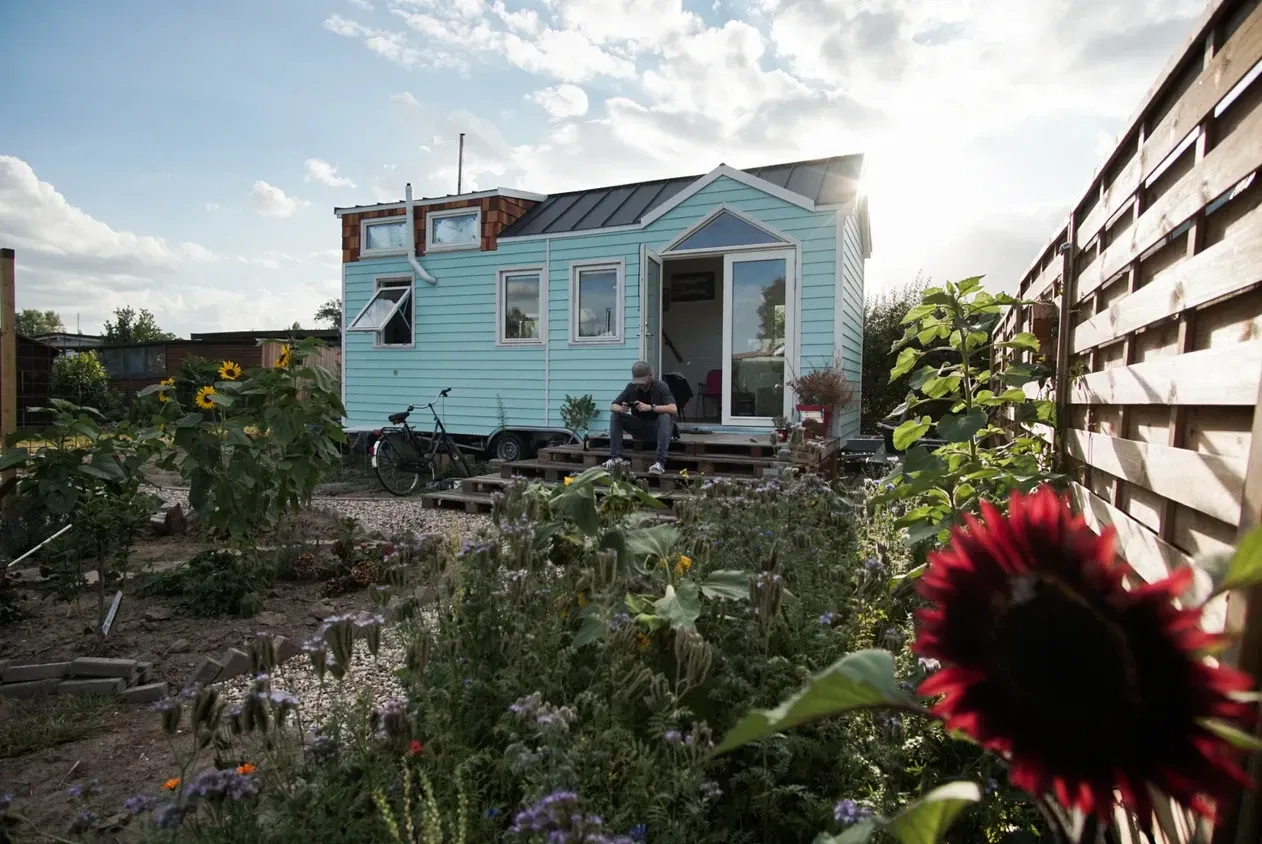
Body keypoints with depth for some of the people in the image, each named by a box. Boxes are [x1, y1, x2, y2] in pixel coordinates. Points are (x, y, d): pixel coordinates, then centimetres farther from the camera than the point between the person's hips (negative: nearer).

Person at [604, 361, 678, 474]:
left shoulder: (660, 386, -16)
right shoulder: (631, 387, -4)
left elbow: (673, 409, -31)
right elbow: (612, 406, -4)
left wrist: (650, 407, -41)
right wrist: (621, 409, -28)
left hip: (657, 429, -4)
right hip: (640, 428, 4)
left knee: (665, 417, -36)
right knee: (615, 415, -13)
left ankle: (660, 462, -40)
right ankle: (615, 457, -15)